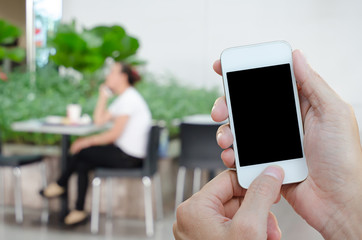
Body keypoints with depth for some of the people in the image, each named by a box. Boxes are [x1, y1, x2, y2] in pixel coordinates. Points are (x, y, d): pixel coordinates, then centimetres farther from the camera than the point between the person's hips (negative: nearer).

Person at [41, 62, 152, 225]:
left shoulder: (129, 98, -16)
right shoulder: (123, 98, 17)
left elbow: (114, 134, -20)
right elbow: (99, 120, 15)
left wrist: (88, 141, -12)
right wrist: (103, 96, 13)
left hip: (128, 157, -10)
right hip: (124, 152, 10)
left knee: (81, 151, -6)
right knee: (82, 164, 4)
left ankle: (60, 185, 13)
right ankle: (79, 211, 7)